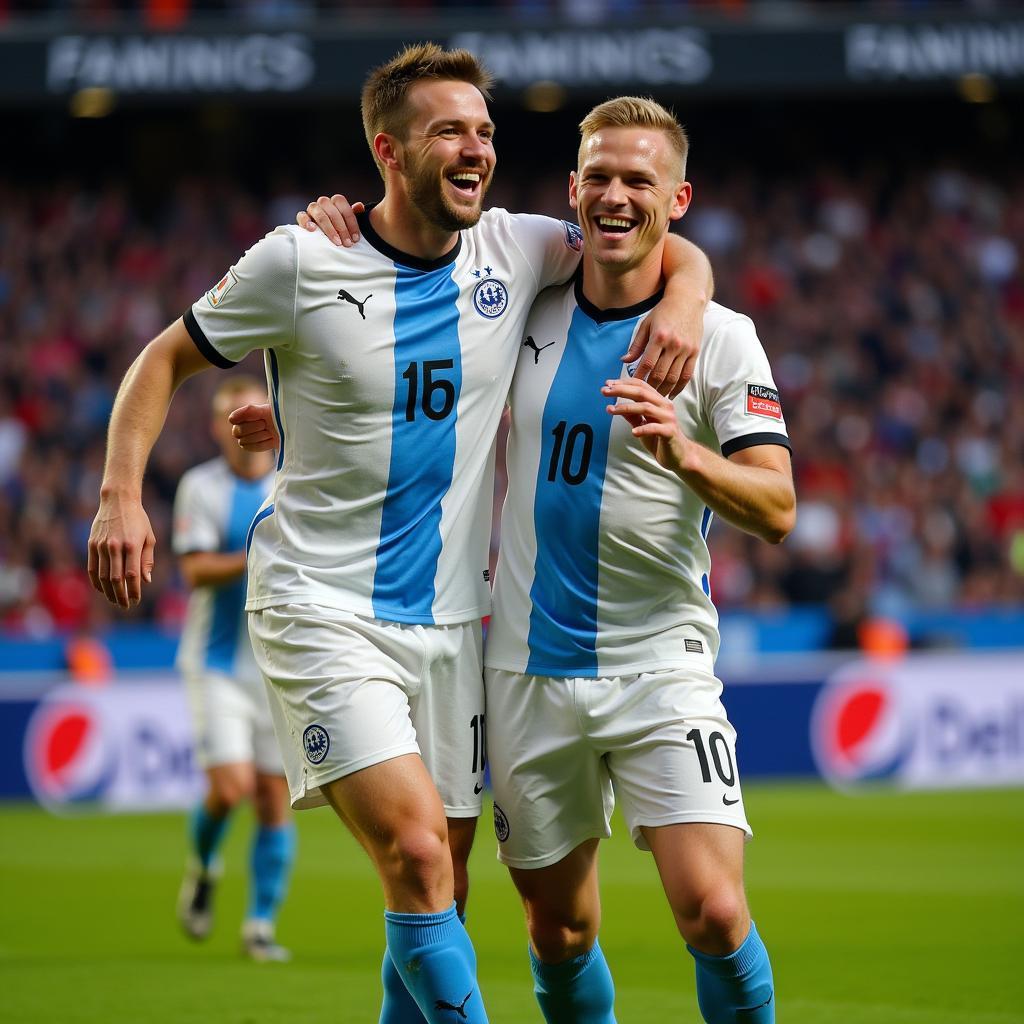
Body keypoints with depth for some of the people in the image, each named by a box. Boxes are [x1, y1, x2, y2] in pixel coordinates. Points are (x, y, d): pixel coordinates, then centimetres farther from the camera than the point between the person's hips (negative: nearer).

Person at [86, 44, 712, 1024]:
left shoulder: (514, 250, 2)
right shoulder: (298, 262, -8)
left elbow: (672, 252, 14)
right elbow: (166, 358, 3)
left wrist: (679, 304, -9)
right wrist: (121, 492, -10)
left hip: (450, 619, 5)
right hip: (320, 607, -5)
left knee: (435, 894, 6)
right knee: (416, 857, -21)